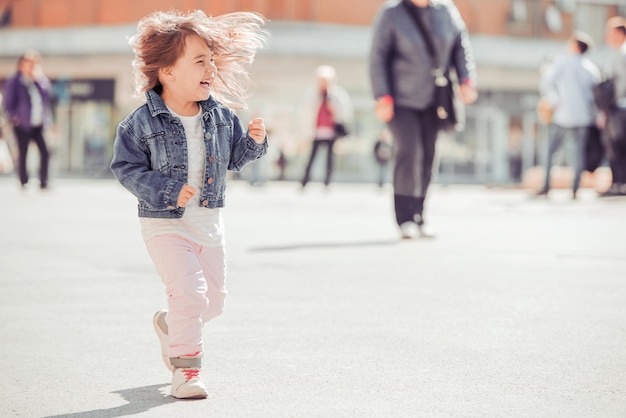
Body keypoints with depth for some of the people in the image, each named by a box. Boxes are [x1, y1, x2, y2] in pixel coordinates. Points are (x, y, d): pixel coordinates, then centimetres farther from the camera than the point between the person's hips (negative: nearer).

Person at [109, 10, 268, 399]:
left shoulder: (221, 115, 0)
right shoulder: (142, 123, -15)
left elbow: (234, 157, 12)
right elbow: (126, 167, -12)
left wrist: (254, 141, -9)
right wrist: (168, 191, -23)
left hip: (209, 222, 6)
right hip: (165, 224, -5)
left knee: (214, 300, 11)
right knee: (188, 291, -18)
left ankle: (170, 325, 42)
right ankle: (186, 369, -4)